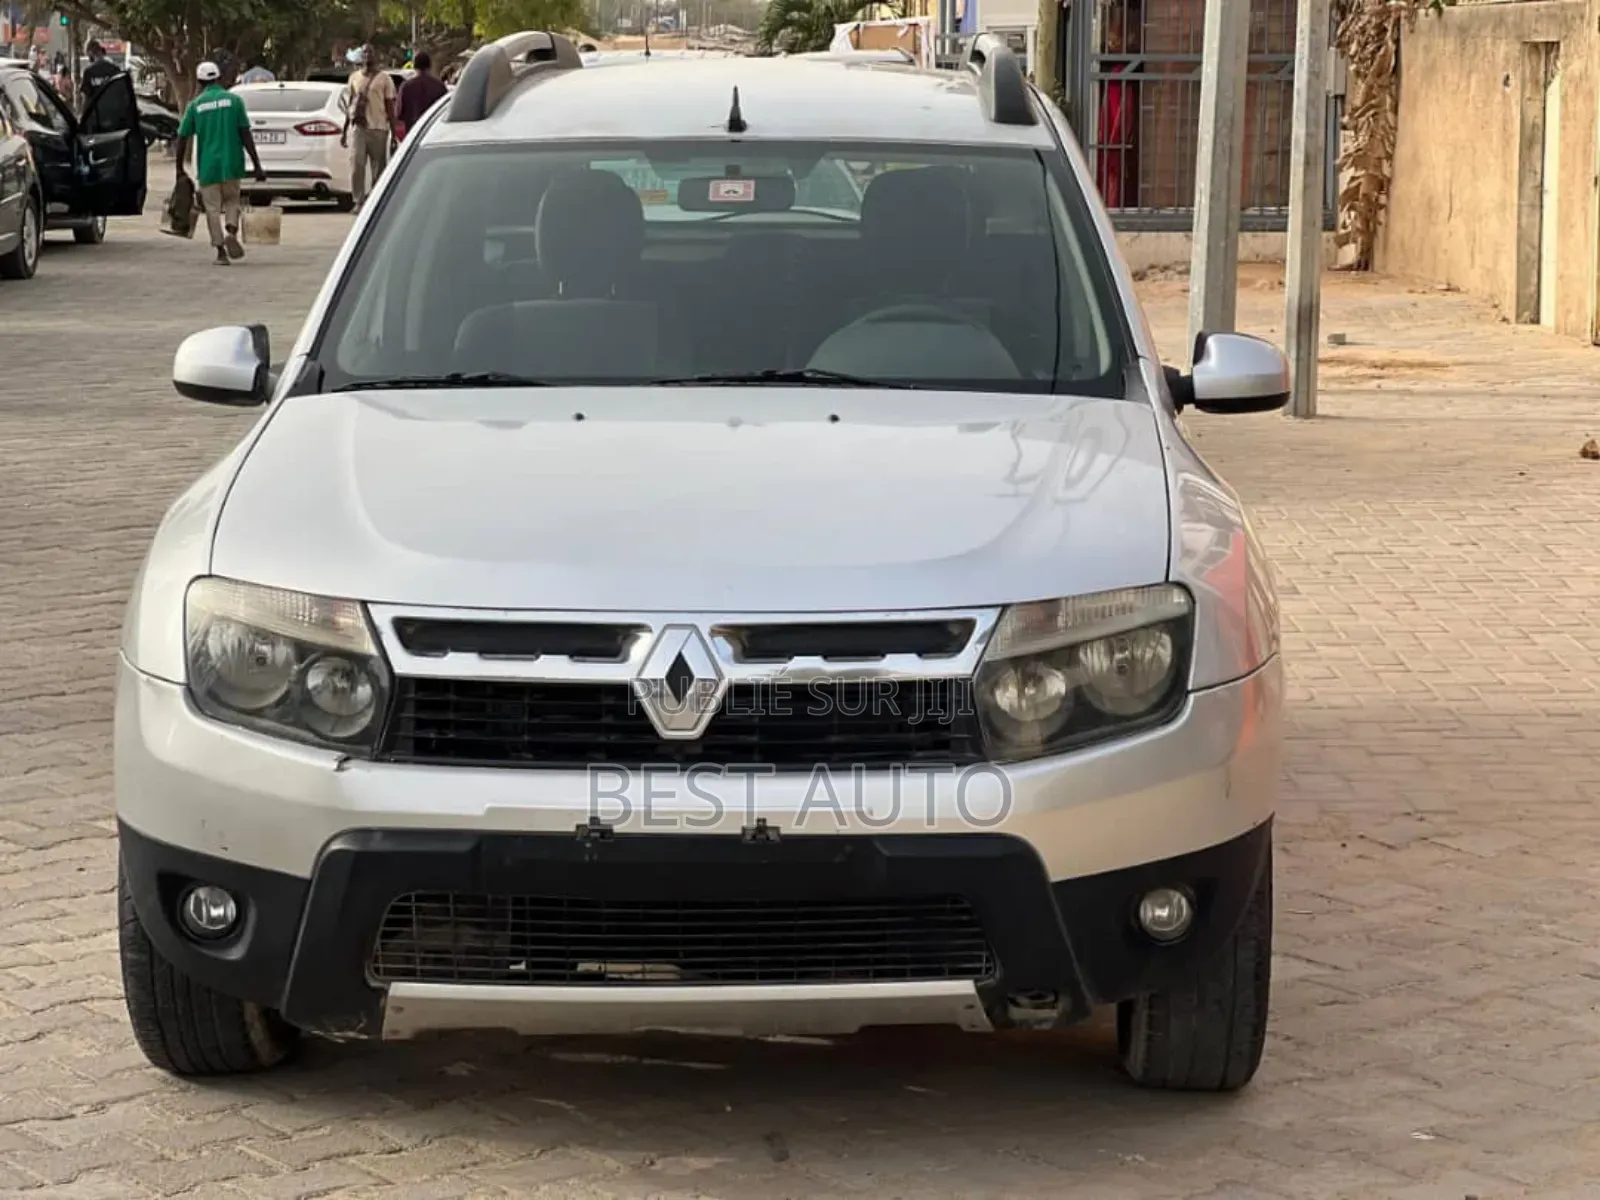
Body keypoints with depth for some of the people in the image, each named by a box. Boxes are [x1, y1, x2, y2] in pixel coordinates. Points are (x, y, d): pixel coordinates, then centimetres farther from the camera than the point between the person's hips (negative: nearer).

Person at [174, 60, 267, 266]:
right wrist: (257, 166, -1)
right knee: (231, 201, 18)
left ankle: (221, 251, 3)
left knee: (213, 208, 7)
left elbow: (183, 138, 1)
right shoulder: (233, 100, -1)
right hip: (231, 164, 0)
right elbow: (246, 135, -4)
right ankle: (231, 232, -8)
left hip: (207, 166, 0)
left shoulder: (195, 105, 1)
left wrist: (180, 168, 11)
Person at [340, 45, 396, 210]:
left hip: (378, 128, -2)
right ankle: (359, 201, -8)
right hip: (357, 127, 2)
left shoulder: (384, 78, 3)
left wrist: (393, 133, -4)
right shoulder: (355, 77, 14)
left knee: (379, 167, 1)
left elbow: (390, 107, 2)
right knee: (356, 164, -12)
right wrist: (344, 131, 17)